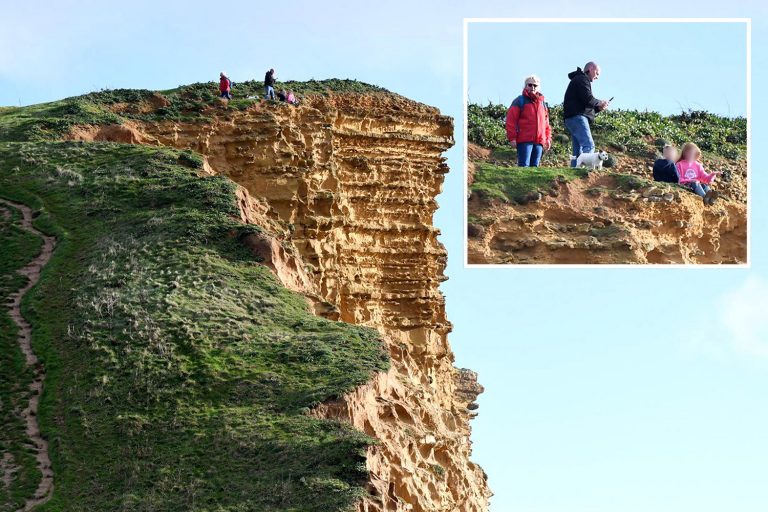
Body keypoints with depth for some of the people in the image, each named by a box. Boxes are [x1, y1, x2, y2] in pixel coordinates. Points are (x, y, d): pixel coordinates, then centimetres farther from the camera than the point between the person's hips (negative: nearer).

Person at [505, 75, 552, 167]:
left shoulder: (542, 103, 21)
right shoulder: (520, 101, 2)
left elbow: (546, 123, 25)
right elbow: (511, 120, -4)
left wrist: (548, 138, 16)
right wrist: (512, 138, -10)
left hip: (539, 142, 6)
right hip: (524, 140, -6)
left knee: (534, 166, 5)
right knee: (524, 166, -12)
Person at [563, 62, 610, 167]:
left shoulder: (578, 79, 31)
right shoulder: (582, 79, -1)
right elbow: (588, 99, -16)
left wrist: (598, 108, 15)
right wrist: (600, 103, 1)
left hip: (572, 118, 11)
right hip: (577, 118, -11)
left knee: (578, 151, 5)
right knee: (589, 145, -22)